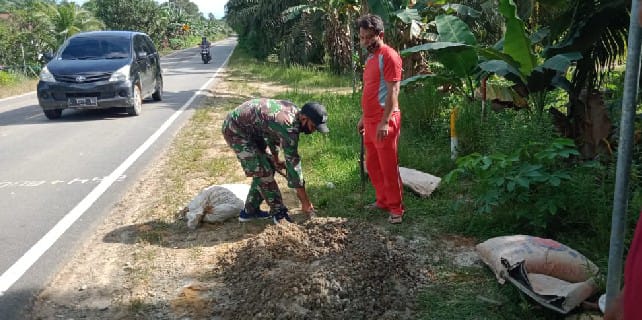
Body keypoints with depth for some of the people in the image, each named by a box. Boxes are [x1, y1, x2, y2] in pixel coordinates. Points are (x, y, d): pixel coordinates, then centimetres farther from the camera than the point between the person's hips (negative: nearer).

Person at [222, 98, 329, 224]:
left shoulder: (293, 110, -3)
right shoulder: (289, 127, -30)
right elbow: (293, 163, -27)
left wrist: (275, 159, 19)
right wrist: (305, 202, -21)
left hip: (250, 127, 10)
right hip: (236, 129, -10)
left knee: (266, 166, 10)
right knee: (263, 172, -10)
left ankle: (250, 211, 19)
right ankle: (279, 213, 4)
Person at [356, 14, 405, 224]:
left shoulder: (389, 56, -12)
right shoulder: (370, 57, 16)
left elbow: (393, 91, -18)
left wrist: (385, 121, -22)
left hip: (384, 121, -9)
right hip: (370, 121, 9)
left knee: (389, 167, -3)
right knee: (372, 165, 15)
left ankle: (396, 208, 7)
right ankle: (382, 201, 28)